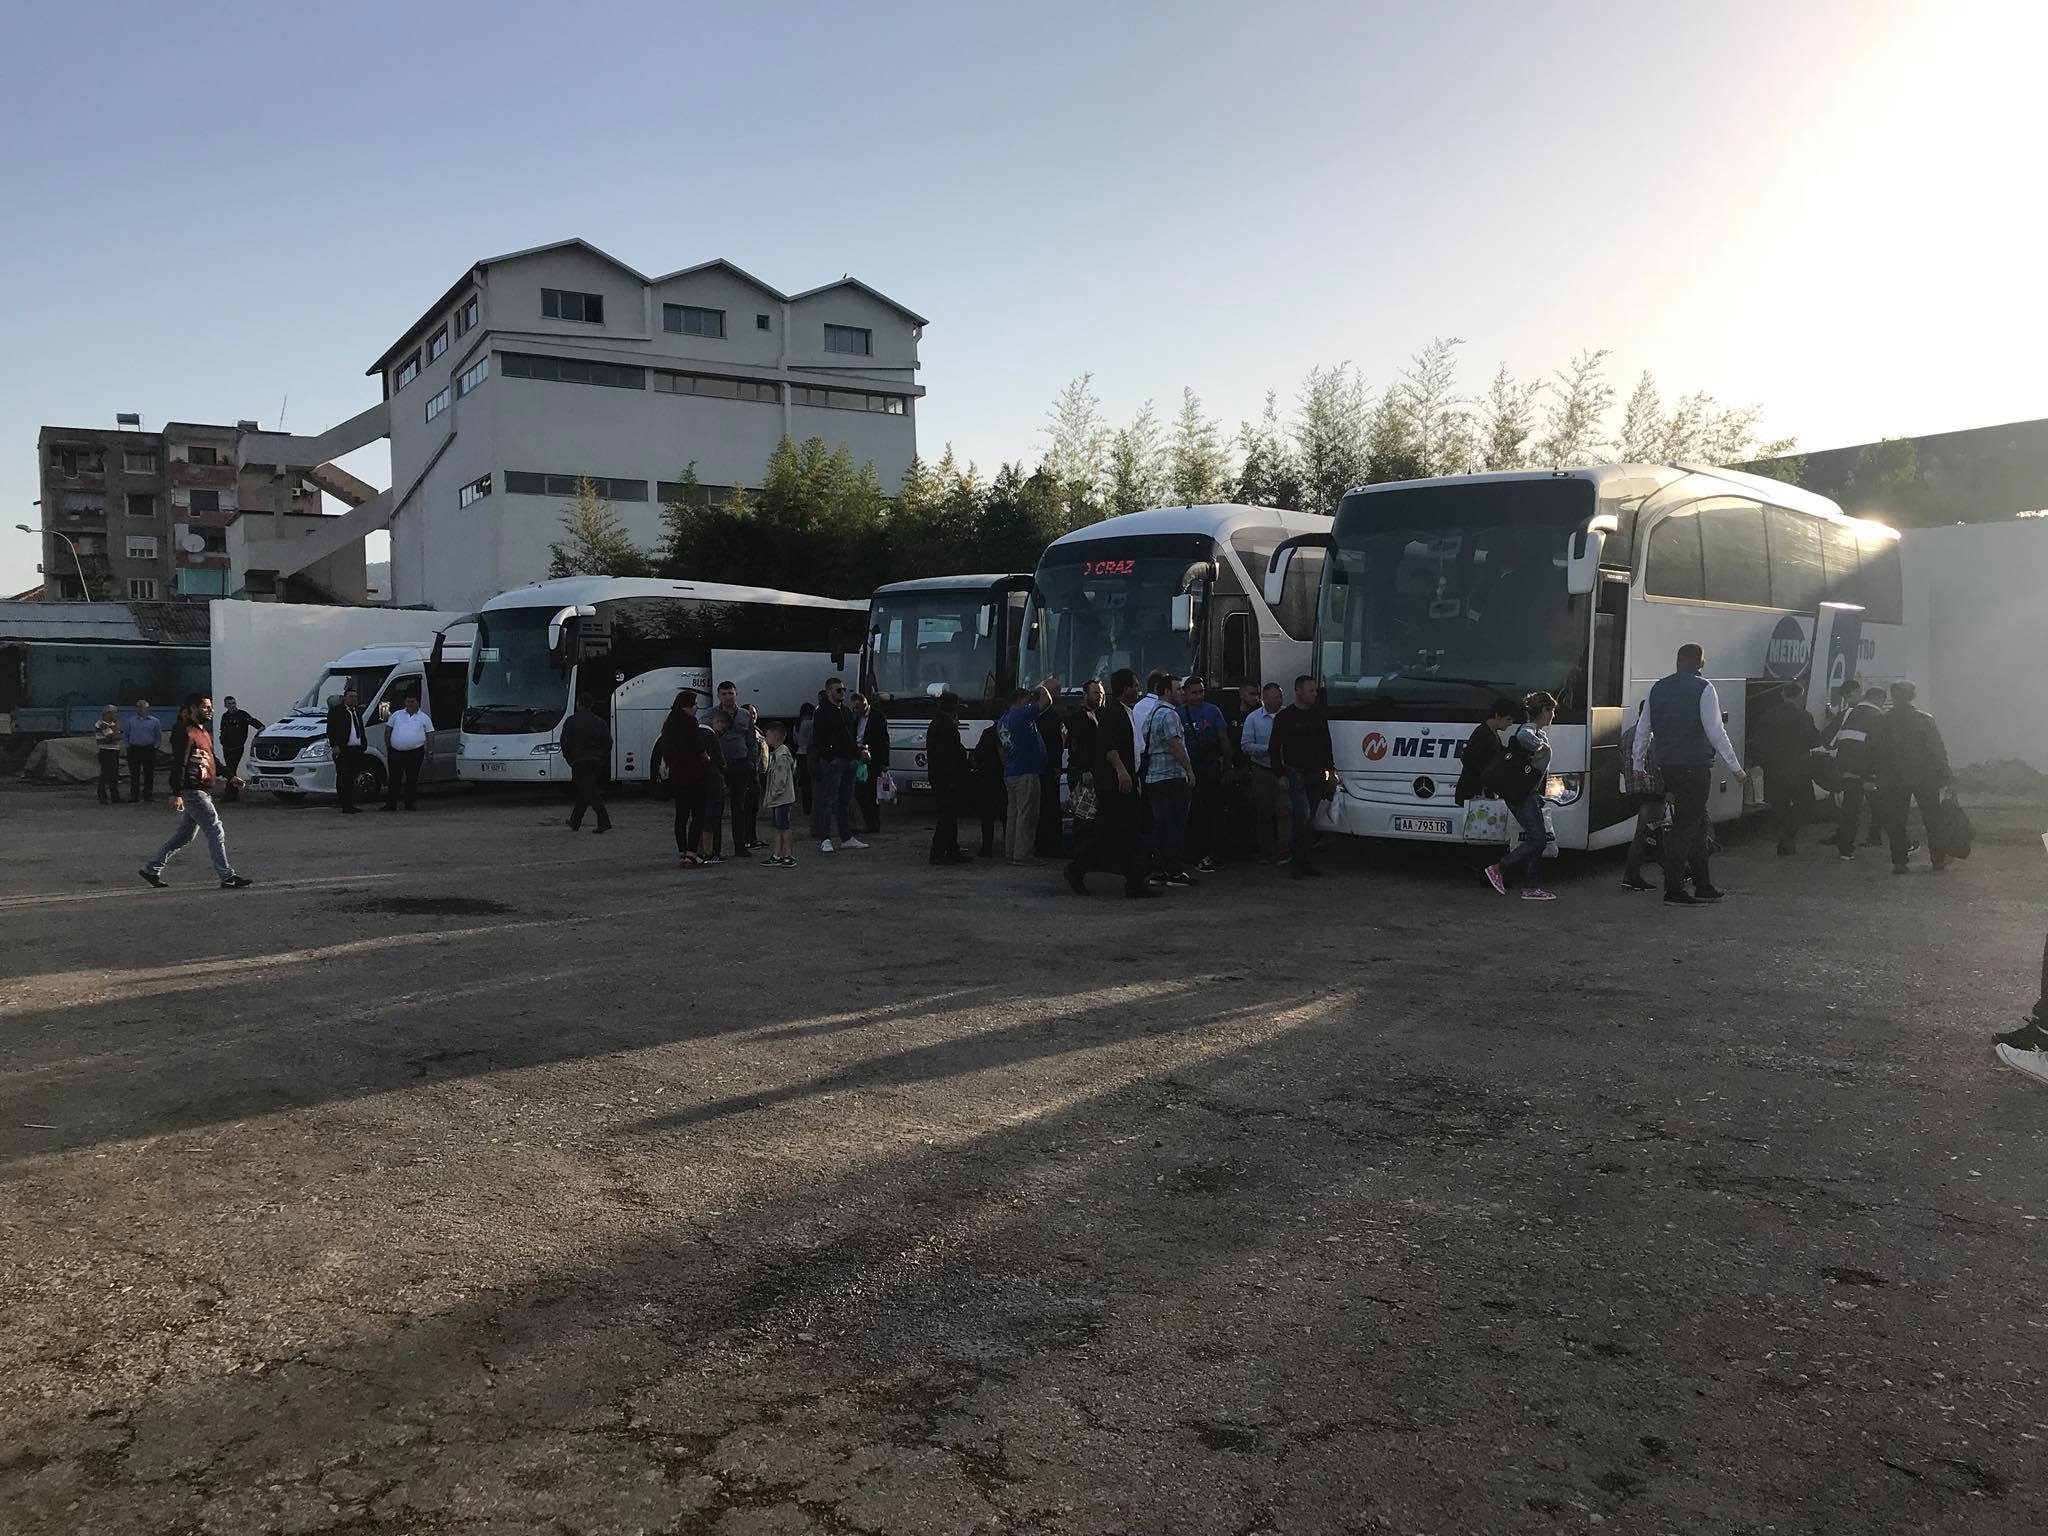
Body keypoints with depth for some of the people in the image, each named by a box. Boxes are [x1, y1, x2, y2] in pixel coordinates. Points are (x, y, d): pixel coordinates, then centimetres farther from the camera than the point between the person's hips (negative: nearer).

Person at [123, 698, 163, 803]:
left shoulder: (154, 721, 7)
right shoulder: (130, 720, 8)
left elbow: (158, 736, 14)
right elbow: (125, 735, 15)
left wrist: (154, 745, 3)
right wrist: (129, 744, 4)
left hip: (149, 750, 0)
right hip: (134, 750, 0)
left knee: (149, 774, 1)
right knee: (134, 774, 0)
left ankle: (148, 795, 8)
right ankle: (134, 795, 4)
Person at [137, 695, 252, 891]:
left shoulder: (204, 732, 17)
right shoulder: (187, 733, -13)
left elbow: (212, 759, 27)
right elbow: (178, 764, -18)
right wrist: (176, 794, -22)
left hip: (203, 791, 10)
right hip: (193, 792, -10)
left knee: (185, 834, 16)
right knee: (216, 832, -9)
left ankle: (151, 869, 25)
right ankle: (228, 877, -7)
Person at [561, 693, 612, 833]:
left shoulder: (571, 722, -6)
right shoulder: (600, 722, 8)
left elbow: (565, 743, -7)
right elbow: (608, 743, 7)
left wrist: (570, 759, 5)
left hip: (580, 762, -6)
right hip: (597, 762, 6)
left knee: (590, 793, -8)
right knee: (583, 793, 16)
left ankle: (604, 822, -20)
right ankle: (575, 823, 25)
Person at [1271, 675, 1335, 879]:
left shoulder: (1318, 714, 13)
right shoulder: (1285, 717, -4)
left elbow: (1326, 744, 21)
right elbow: (1274, 747, -4)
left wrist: (1330, 769, 16)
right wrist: (1281, 774, -8)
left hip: (1316, 774, 5)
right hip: (1296, 773, -5)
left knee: (1310, 819, 7)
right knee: (1303, 816, -15)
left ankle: (1307, 862, 12)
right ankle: (1298, 860, -8)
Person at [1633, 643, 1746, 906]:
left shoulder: (1658, 688, 10)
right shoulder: (1703, 688, -10)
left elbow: (1643, 729, 15)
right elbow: (1715, 731, -13)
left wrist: (1637, 764, 24)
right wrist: (1736, 768, -8)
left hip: (1667, 766, 7)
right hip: (1695, 766, -7)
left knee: (1699, 823, 17)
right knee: (1684, 827, -3)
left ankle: (1703, 886, 22)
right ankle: (1673, 891, -2)